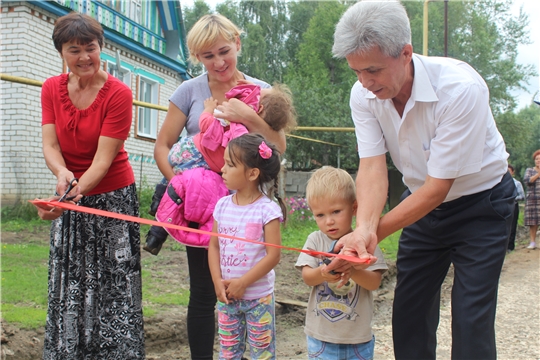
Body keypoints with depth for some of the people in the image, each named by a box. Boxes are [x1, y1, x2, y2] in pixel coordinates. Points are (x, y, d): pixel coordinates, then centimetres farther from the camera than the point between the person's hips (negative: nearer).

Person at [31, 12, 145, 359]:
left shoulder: (118, 94, -13)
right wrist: (62, 174, -27)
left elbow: (104, 157, -19)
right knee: (68, 284, 8)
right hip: (70, 199, 4)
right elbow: (50, 143, -6)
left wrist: (76, 191, -34)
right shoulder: (51, 89, 2)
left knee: (114, 282, -3)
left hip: (112, 197, -4)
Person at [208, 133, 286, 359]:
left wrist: (242, 283, -17)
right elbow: (214, 246, 6)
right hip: (227, 295, 5)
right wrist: (218, 281, -7)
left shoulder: (267, 209, -15)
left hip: (258, 296, -5)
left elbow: (273, 255, -16)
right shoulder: (222, 205, 1)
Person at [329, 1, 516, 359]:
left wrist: (373, 233, -30)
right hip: (423, 203, 5)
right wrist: (364, 227, -38)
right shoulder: (364, 95, -15)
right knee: (408, 311, 7)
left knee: (471, 320, -7)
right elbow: (373, 167, -19)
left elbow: (438, 187, -28)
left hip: (480, 204, -5)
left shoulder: (461, 88, -31)